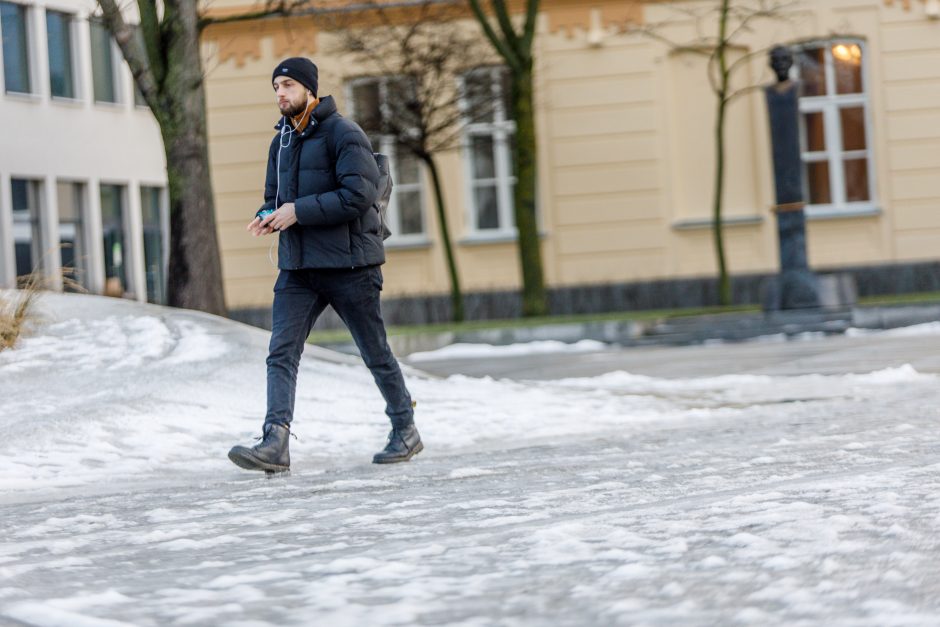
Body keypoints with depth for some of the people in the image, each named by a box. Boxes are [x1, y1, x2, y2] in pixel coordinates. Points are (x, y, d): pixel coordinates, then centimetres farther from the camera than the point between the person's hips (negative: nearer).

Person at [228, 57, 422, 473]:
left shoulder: (343, 134, -10)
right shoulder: (281, 142, 14)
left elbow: (358, 196, -20)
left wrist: (299, 211, -20)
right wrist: (268, 216, -1)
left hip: (348, 263, -6)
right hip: (297, 267, 6)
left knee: (375, 353, 6)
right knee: (281, 352, -9)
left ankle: (406, 431, 23)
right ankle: (276, 443, -16)